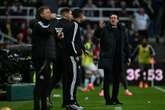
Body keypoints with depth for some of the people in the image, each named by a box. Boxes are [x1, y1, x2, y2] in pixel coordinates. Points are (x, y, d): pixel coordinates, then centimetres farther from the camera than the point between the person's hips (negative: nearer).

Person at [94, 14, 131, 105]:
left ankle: (114, 98, 17)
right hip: (108, 59, -4)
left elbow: (126, 44, 17)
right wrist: (99, 28, -33)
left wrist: (127, 56, 14)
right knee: (107, 79, -4)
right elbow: (96, 35, -15)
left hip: (119, 59, 4)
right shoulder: (105, 29, 1)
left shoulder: (121, 30, 13)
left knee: (117, 79, 8)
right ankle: (107, 100, -2)